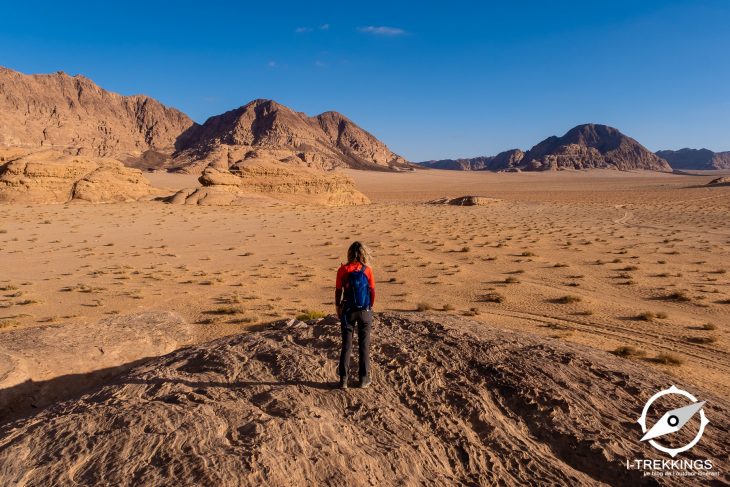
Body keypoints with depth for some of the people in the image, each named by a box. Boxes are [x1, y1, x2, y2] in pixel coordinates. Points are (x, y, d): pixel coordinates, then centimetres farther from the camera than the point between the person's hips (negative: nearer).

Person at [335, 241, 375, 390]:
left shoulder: (343, 270, -6)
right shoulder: (367, 269, -6)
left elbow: (338, 291, -3)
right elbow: (372, 291, -2)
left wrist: (338, 308, 10)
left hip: (348, 311, 0)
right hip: (365, 311, 0)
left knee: (346, 345, 8)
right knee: (364, 344, 9)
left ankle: (343, 379, 10)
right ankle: (364, 378, 15)